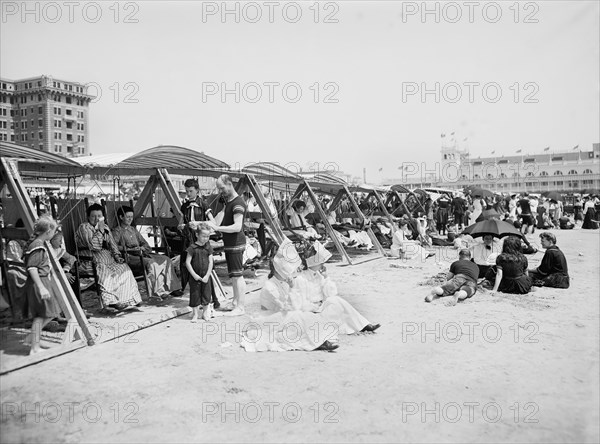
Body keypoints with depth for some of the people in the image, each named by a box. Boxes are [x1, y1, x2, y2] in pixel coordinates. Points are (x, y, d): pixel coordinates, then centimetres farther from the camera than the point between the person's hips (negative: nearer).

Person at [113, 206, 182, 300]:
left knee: (165, 259, -13)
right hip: (129, 257, -7)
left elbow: (144, 242, 25)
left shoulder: (133, 230, 28)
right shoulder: (117, 231, 5)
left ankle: (171, 287, -13)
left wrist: (142, 248, 1)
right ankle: (158, 292, -30)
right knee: (151, 263, -35)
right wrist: (129, 249, -21)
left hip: (141, 254, 7)